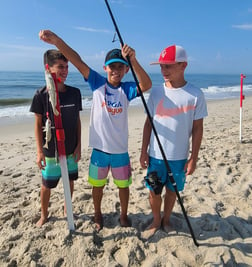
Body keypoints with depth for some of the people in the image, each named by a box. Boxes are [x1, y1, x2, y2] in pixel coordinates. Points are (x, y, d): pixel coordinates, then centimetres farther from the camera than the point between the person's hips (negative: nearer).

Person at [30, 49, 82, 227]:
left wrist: (78, 145, 2)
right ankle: (44, 214, 36)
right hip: (50, 150, -2)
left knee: (70, 179, 16)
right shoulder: (42, 95, -11)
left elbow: (77, 120, 3)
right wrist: (39, 151, -7)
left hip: (71, 149, 3)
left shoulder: (75, 93, -3)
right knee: (47, 184, 10)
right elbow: (38, 124, -5)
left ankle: (67, 208, 41)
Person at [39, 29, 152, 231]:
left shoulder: (127, 89, -6)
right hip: (99, 149, 0)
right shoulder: (97, 83, -5)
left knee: (123, 185, 17)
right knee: (98, 185, 19)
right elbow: (77, 60, -15)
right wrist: (56, 40, -27)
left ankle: (124, 215, 43)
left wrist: (133, 60, -39)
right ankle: (98, 215, 45)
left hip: (120, 150, 0)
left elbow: (147, 85, -26)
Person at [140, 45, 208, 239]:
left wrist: (193, 157, -4)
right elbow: (149, 123, 4)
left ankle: (166, 219, 40)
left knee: (172, 190, 14)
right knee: (154, 191, 11)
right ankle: (156, 221, 36)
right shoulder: (156, 92, -1)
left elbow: (197, 128, -3)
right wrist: (144, 151, 3)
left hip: (179, 157, -1)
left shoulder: (195, 94, -8)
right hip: (156, 155, 2)